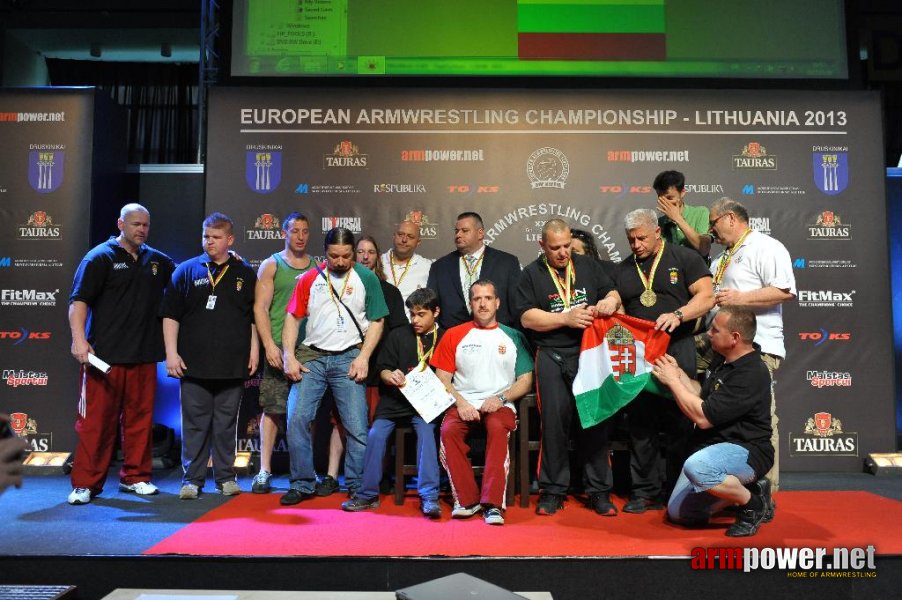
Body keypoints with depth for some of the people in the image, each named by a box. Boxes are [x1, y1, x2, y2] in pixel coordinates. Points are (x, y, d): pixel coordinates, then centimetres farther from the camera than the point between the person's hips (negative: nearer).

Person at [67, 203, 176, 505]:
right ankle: (86, 483, 8)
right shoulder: (100, 257, 0)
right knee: (97, 418, -1)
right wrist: (79, 339, -19)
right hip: (104, 355, -4)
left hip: (144, 356, 5)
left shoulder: (157, 260, 15)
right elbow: (78, 301, -6)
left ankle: (135, 476, 20)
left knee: (140, 417, 8)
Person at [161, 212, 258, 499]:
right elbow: (170, 314, 4)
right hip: (193, 364, 0)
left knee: (226, 423, 8)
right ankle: (192, 479, 14)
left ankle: (225, 477, 19)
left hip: (233, 365, 1)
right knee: (194, 423, 4)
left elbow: (255, 316, 12)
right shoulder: (186, 270, 6)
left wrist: (254, 350, 5)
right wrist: (171, 353, -3)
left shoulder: (245, 273, 8)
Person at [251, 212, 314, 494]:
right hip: (279, 347, -2)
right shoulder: (271, 265, 7)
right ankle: (265, 470, 7)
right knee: (273, 408, -1)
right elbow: (260, 307, 0)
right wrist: (269, 344, -11)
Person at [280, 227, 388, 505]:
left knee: (357, 427, -3)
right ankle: (302, 484, 11)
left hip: (348, 358, -2)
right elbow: (292, 317, 8)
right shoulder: (310, 278, 8)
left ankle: (357, 487, 11)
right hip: (311, 357, 2)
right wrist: (289, 356, -2)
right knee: (297, 419, -4)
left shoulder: (366, 278, 3)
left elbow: (376, 321, 2)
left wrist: (363, 357, -8)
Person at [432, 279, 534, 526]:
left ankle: (493, 503, -30)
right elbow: (442, 379, 8)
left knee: (497, 428, -34)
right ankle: (467, 499, -18)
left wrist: (500, 398, -8)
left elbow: (526, 380, 9)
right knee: (448, 430, -30)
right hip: (463, 404, 1)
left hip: (500, 405, -1)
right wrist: (460, 403, -9)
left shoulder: (513, 337, 13)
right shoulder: (454, 335, 13)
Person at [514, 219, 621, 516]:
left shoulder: (589, 266, 15)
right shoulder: (531, 274, 7)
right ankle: (553, 490, 12)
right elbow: (527, 317, -3)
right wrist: (566, 318, -11)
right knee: (554, 421, -1)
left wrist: (610, 300, -6)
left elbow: (612, 292, 18)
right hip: (552, 357, -2)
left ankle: (599, 491, 12)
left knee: (597, 419, 1)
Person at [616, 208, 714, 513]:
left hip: (677, 349, -3)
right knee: (640, 423, 5)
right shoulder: (623, 269, 16)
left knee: (680, 423, -1)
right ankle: (644, 491, 14)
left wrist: (678, 314, -20)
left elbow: (706, 296, -5)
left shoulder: (684, 258, 4)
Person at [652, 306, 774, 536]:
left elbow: (703, 417, -25)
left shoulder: (751, 374, -24)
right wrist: (678, 373, 3)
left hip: (746, 450, -9)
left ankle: (754, 503, -11)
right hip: (714, 448, 9)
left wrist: (672, 381, -16)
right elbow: (703, 396, 16)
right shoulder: (721, 359, 7)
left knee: (696, 466, -39)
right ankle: (743, 487, 17)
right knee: (678, 513, 4)